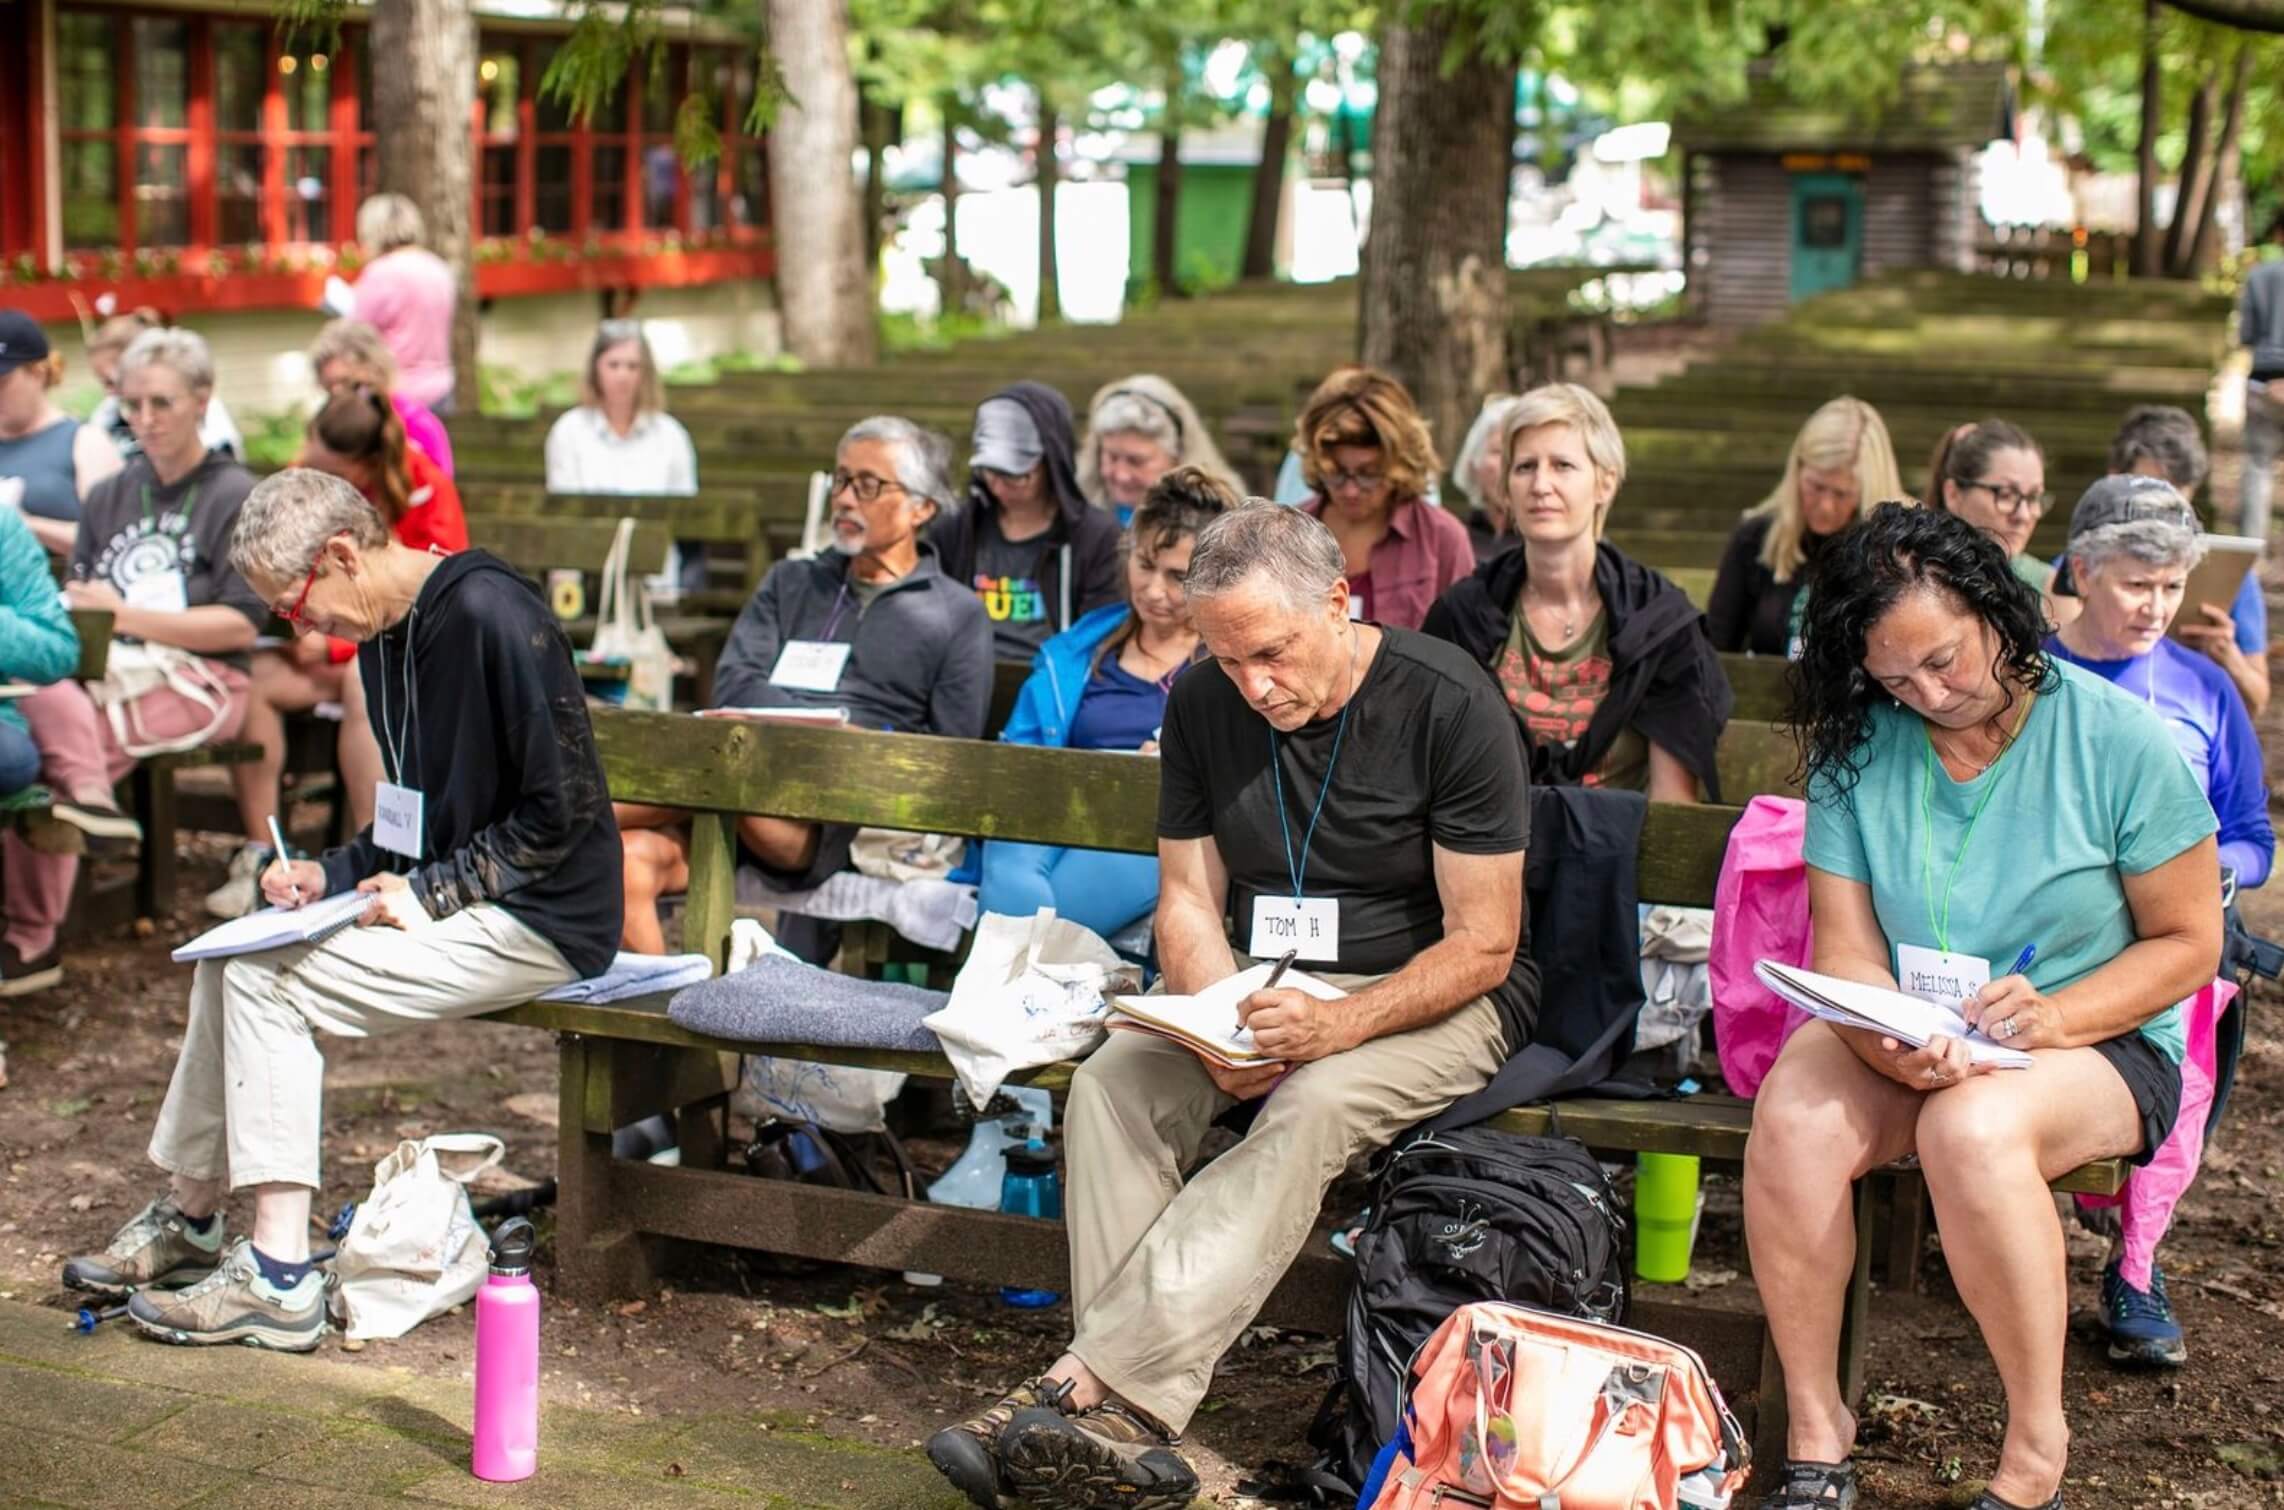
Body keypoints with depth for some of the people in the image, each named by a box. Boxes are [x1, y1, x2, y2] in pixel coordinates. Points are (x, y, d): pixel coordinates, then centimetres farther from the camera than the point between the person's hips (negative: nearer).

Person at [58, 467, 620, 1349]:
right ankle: (187, 1219, 18)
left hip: (540, 922, -10)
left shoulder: (490, 617, -18)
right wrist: (333, 876, 3)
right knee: (233, 955, 7)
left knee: (268, 978, -17)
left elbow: (565, 810, -20)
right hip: (451, 904, 10)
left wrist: (427, 894, -16)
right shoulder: (384, 638, 12)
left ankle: (278, 1278, -15)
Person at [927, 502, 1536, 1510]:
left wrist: (1340, 1024, -29)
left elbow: (1482, 946, -14)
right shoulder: (1204, 706, 0)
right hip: (1257, 983, 5)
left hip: (1434, 997, -4)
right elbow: (1188, 904, 4)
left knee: (1310, 1109, -36)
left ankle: (1085, 1386, -41)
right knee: (1113, 1081, -25)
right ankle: (1128, 1426, -35)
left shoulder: (1448, 706, -15)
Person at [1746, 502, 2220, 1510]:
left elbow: (2187, 943, -5)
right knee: (1794, 1116, -30)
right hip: (1910, 1040, 3)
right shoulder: (1857, 746, -2)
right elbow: (1845, 948, -4)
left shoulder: (2119, 738, -9)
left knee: (1971, 1126, -37)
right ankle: (1814, 1428, -14)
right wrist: (1894, 1046, -27)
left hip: (2100, 1041, -3)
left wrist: (2052, 1019, -22)